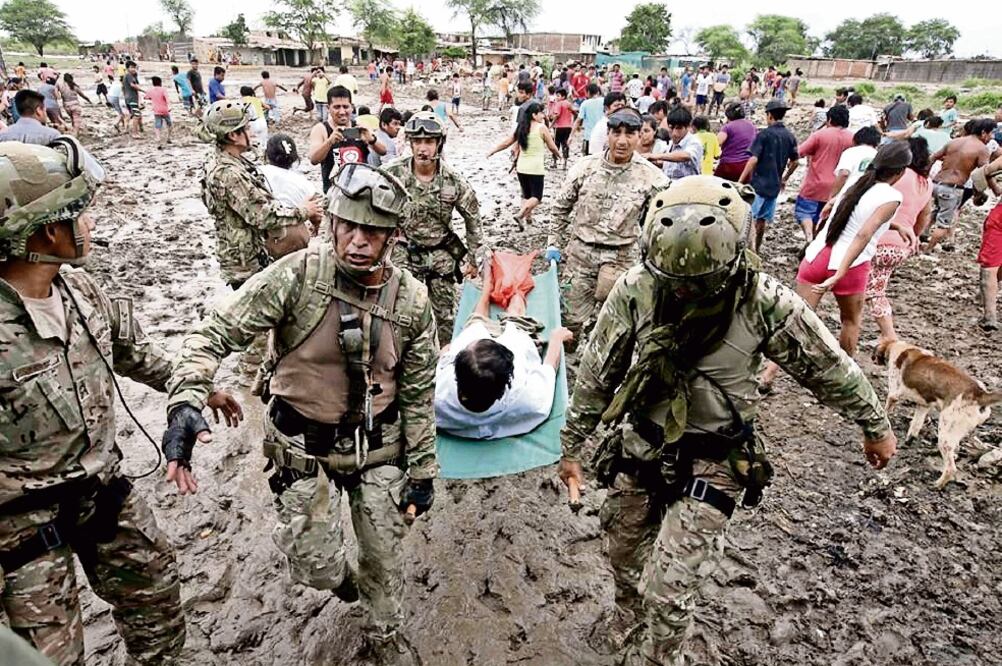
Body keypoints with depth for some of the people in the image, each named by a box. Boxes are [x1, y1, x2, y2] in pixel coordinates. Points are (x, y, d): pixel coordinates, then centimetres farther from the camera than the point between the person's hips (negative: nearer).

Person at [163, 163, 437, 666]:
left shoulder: (412, 299, -10)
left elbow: (418, 392, -1)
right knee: (316, 569, 7)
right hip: (303, 446, -2)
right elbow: (214, 334, -18)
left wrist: (423, 470, 1)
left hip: (379, 445, 2)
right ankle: (339, 574, 47)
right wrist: (185, 404, -34)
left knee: (385, 554, 15)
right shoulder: (296, 276, -20)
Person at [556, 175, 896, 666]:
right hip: (639, 446, 3)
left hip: (713, 463, -3)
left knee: (669, 594, -5)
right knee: (626, 566, 21)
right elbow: (597, 373, -5)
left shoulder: (765, 304, -21)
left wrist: (876, 427, 11)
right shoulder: (636, 289, -16)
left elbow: (829, 368, -3)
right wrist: (571, 446, 3)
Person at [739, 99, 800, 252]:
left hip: (759, 183, -7)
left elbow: (753, 160, -19)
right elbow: (794, 162, 14)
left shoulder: (764, 134, -11)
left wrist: (740, 181, -15)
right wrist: (784, 178, 28)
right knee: (761, 218, 17)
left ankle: (750, 247, -13)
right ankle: (756, 248, 28)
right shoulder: (790, 136, 7)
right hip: (774, 185, 7)